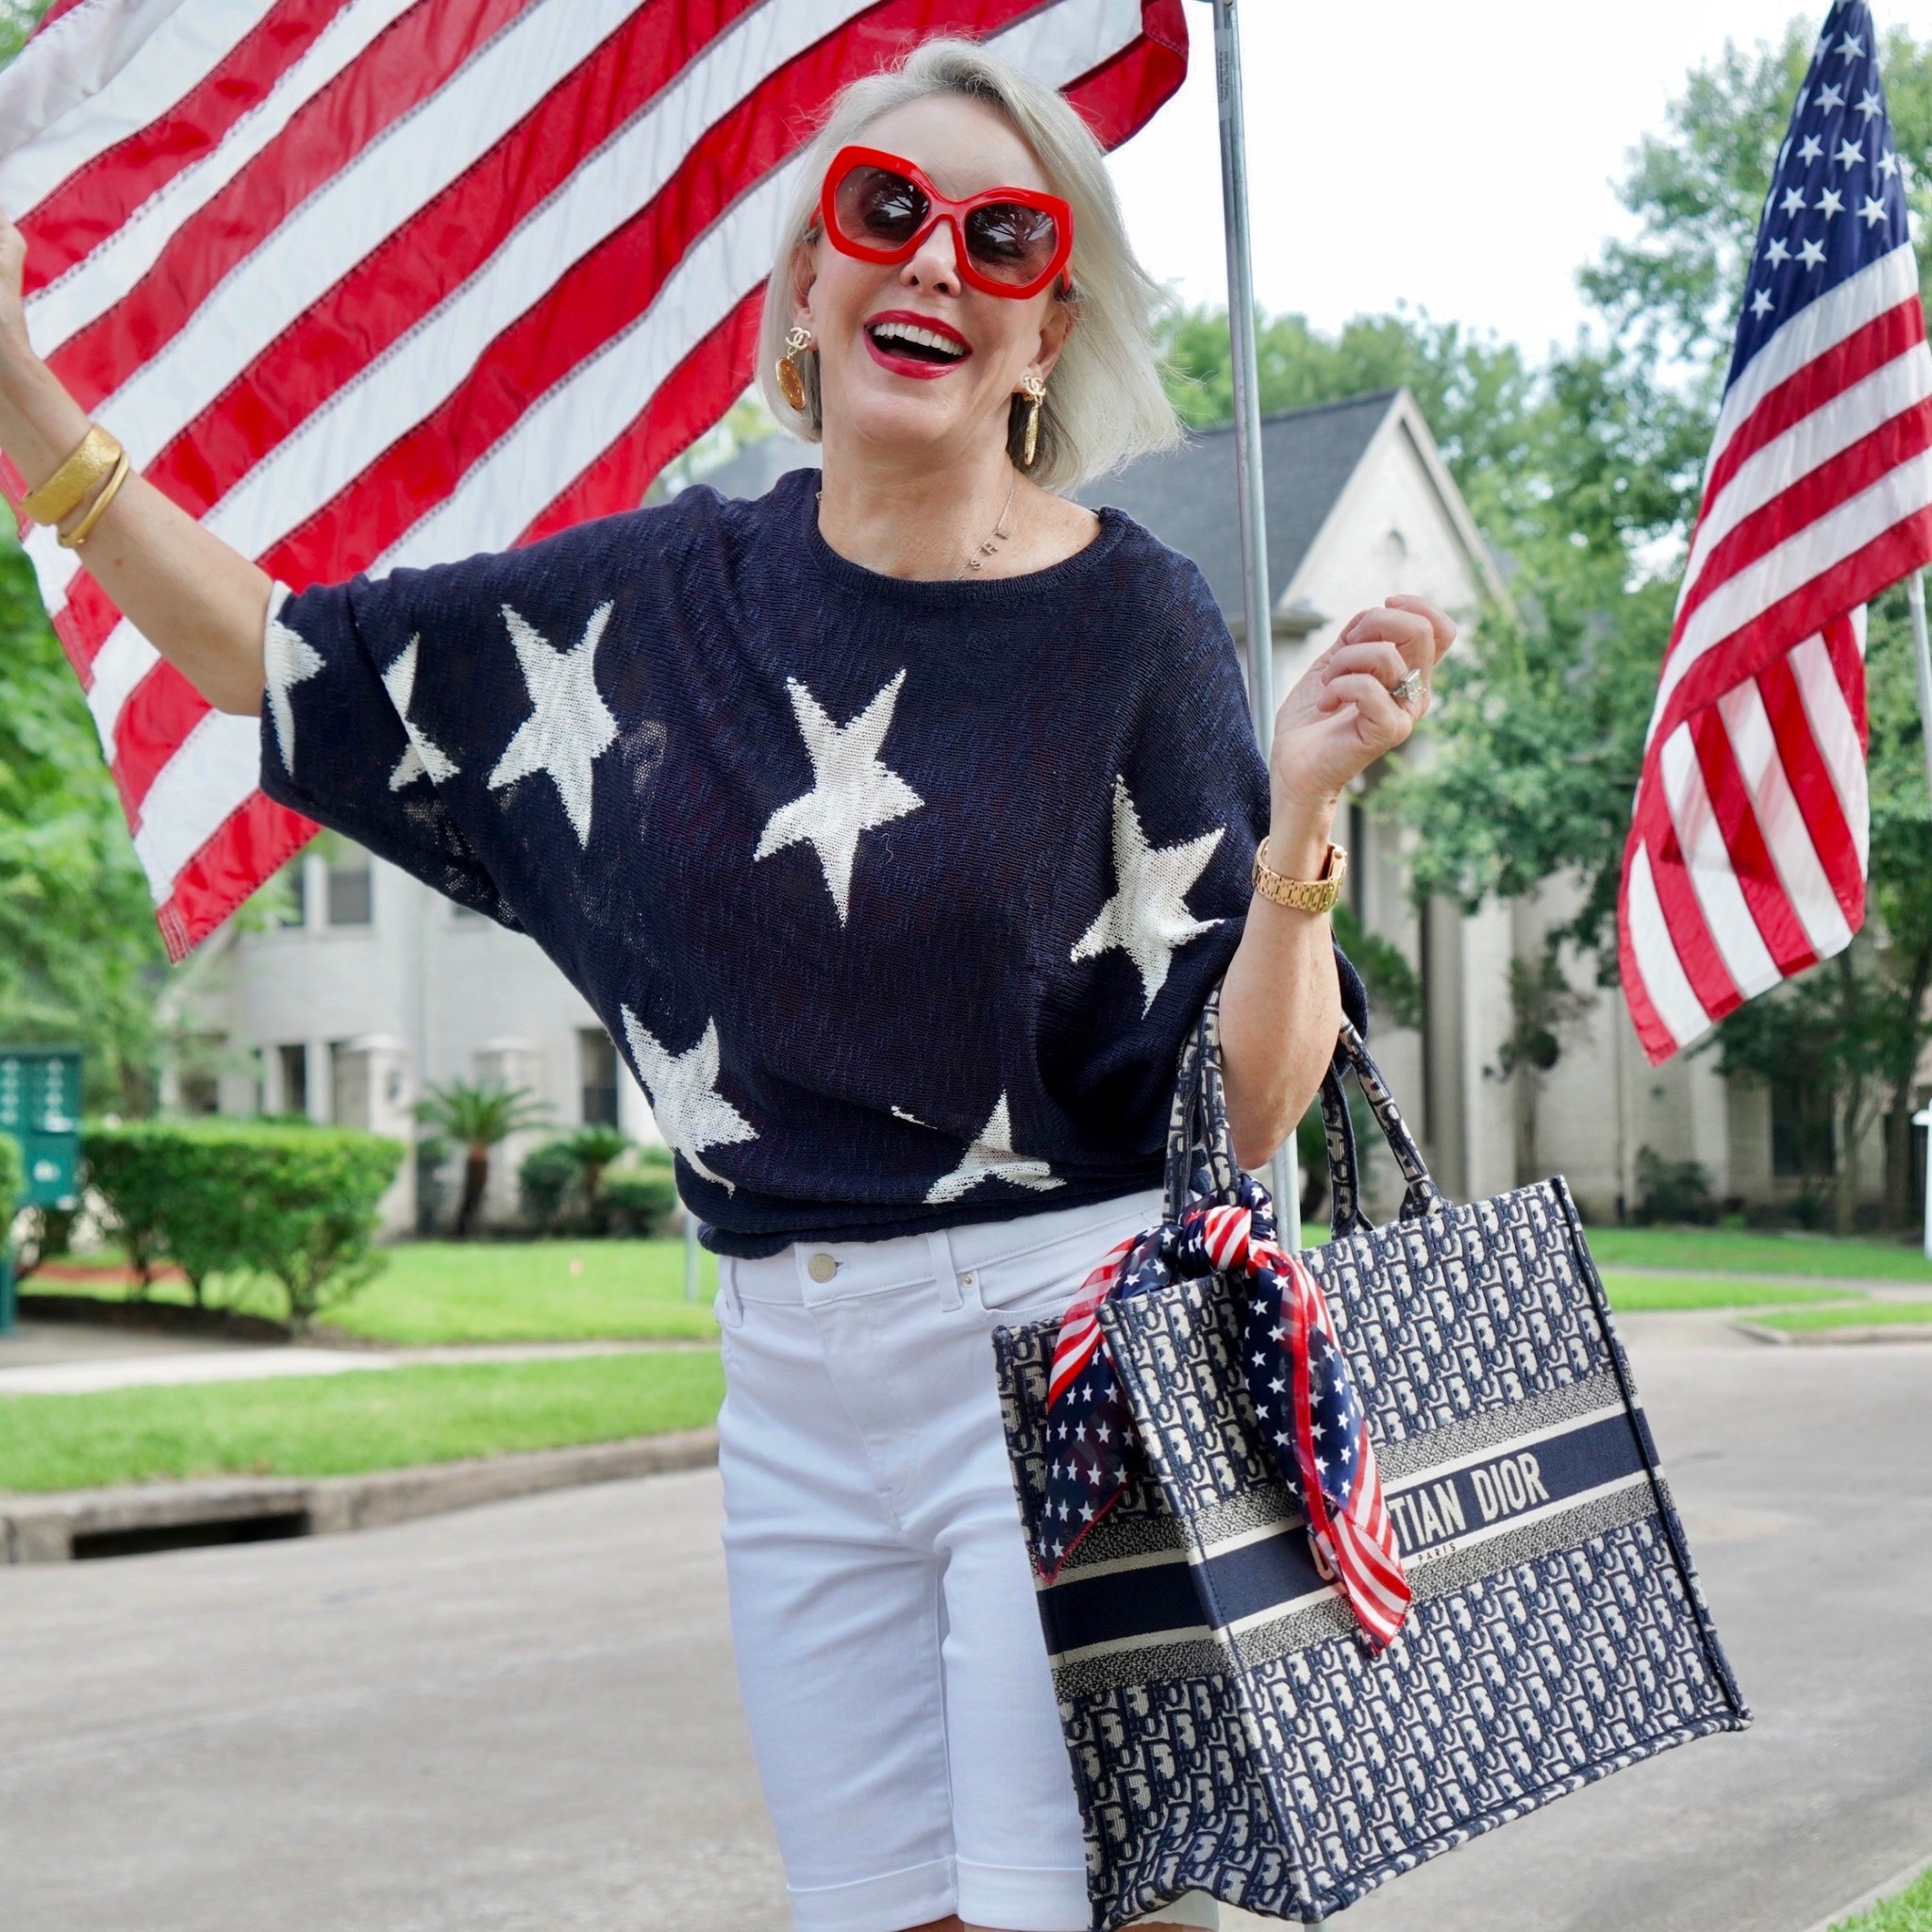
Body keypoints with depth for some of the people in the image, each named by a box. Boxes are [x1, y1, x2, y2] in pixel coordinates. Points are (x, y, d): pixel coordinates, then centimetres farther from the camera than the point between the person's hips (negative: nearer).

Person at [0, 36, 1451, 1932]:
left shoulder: (1126, 618, -6)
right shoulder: (668, 593, 4)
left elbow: (1245, 1108, -7)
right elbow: (275, 655, 13)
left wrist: (1300, 809, -24)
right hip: (793, 1386, 4)